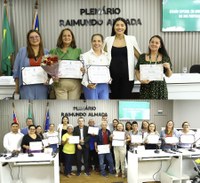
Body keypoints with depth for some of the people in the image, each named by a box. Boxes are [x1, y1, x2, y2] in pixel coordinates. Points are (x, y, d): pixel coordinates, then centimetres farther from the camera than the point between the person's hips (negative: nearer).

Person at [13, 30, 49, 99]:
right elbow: (16, 69, 7)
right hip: (27, 86, -2)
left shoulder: (46, 52, 10)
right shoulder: (22, 51, 5)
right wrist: (17, 86, 5)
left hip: (42, 86, 2)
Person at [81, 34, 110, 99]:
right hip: (91, 86, -3)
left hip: (104, 85, 3)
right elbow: (83, 72, -3)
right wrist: (87, 84, -19)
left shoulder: (107, 56, 14)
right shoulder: (85, 56, 4)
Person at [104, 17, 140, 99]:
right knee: (114, 98, 12)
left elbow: (140, 57, 9)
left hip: (127, 75, -1)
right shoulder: (108, 40, 5)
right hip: (113, 75, 2)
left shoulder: (131, 39, 3)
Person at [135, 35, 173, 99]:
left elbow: (168, 75, 8)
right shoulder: (142, 57, 3)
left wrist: (168, 68, -12)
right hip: (146, 88, 0)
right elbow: (137, 71, 5)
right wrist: (141, 80, -12)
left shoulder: (165, 58, 3)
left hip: (160, 88, 0)